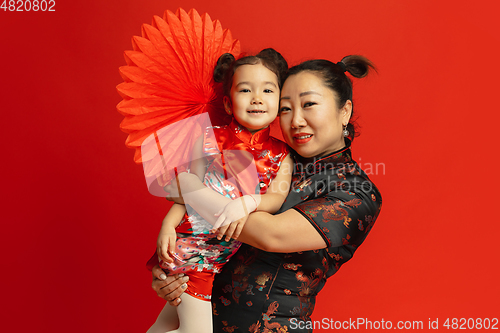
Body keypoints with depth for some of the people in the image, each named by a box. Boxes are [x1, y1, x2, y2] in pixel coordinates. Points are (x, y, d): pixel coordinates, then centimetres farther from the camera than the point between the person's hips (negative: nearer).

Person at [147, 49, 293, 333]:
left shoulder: (280, 154, -1)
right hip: (195, 242, -2)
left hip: (236, 249, 3)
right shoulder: (211, 139, -5)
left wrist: (248, 202, -30)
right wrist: (169, 224, -11)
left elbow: (278, 197, -10)